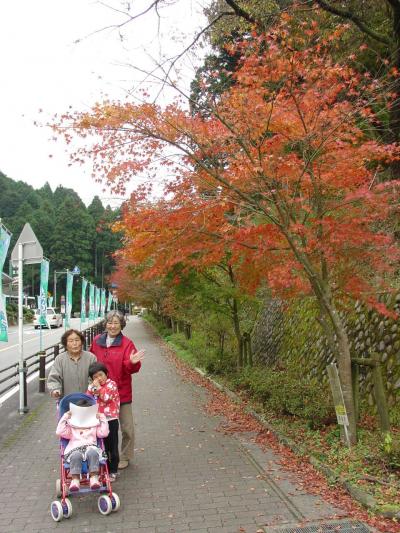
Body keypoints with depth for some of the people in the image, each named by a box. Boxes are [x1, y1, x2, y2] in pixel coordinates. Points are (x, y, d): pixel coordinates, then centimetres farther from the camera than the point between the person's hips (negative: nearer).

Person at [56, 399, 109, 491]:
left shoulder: (94, 425, 31)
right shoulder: (71, 427, 30)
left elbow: (104, 433, 16)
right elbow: (59, 432, 12)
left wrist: (102, 419, 15)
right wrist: (64, 418, 13)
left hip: (91, 447, 0)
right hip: (75, 449, 0)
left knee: (92, 453, -40)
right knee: (76, 456, -40)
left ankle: (94, 477, -43)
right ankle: (75, 479, -41)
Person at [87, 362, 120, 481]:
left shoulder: (111, 384, -9)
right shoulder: (92, 386, 9)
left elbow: (106, 397, -20)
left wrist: (98, 387, -19)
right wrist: (92, 388, -12)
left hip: (110, 420, -5)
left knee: (112, 447, 6)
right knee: (102, 446, 16)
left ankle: (113, 471, 17)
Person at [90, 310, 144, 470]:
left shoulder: (127, 343, -9)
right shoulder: (97, 341, 2)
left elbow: (132, 368, -15)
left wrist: (132, 362, -36)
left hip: (122, 392, -3)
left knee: (127, 427, 4)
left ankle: (125, 457, 23)